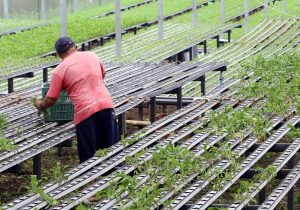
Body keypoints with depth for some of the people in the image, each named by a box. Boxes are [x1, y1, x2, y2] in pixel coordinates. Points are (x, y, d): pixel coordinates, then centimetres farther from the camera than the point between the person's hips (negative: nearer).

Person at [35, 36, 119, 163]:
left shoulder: (59, 70, 2)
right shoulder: (91, 56, 14)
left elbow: (51, 100, 4)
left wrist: (41, 105, 25)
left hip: (85, 111, -4)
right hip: (106, 105, 4)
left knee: (88, 156, 4)